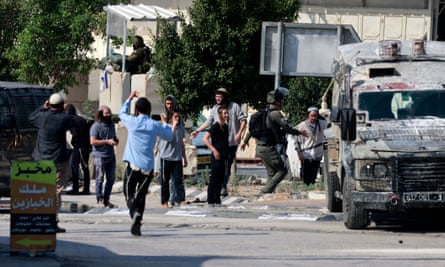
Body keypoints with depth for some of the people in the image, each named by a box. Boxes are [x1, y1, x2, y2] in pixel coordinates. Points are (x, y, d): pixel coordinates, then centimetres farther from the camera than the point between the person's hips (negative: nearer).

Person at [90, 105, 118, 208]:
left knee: (111, 178, 6)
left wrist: (116, 140, 5)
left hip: (111, 156, 7)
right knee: (100, 178, -4)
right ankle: (99, 200, 1)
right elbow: (93, 141, -15)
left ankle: (106, 200, 15)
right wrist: (107, 142, -18)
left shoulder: (111, 125, 15)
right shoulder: (96, 126, -7)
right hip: (100, 156, -7)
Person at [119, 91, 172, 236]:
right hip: (148, 167, 2)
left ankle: (135, 214, -26)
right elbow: (169, 136, 17)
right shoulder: (154, 125, 1)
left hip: (133, 165, -2)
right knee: (141, 195, 14)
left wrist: (130, 98, 34)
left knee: (129, 194, 3)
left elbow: (122, 113, 21)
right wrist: (164, 123, 34)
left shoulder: (132, 122, -2)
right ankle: (137, 223, 1)